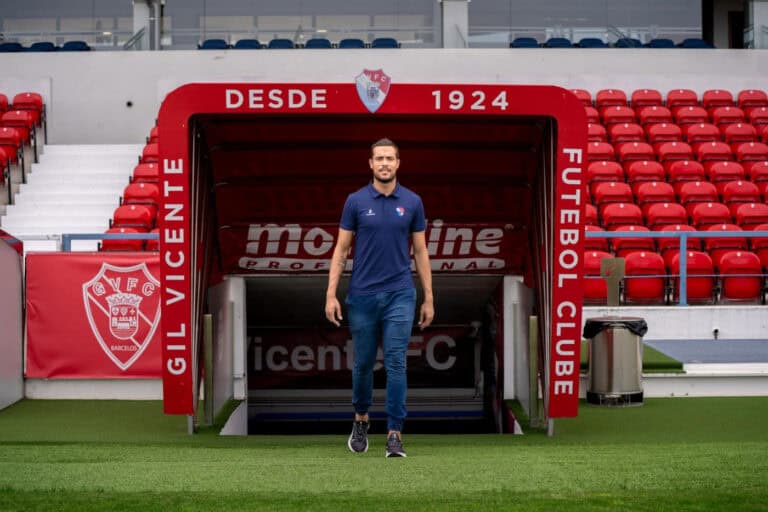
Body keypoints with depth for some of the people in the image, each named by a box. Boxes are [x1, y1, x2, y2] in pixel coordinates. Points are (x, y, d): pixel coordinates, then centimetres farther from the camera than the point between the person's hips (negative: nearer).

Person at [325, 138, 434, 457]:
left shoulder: (412, 202, 2)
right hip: (362, 295, 0)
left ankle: (394, 434, -6)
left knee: (395, 363, -8)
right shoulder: (355, 201, -1)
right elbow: (341, 249, 1)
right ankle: (361, 418, 34)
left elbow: (420, 251, 6)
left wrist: (429, 298, 4)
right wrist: (331, 294, -6)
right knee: (363, 362, 11)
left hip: (399, 295, 0)